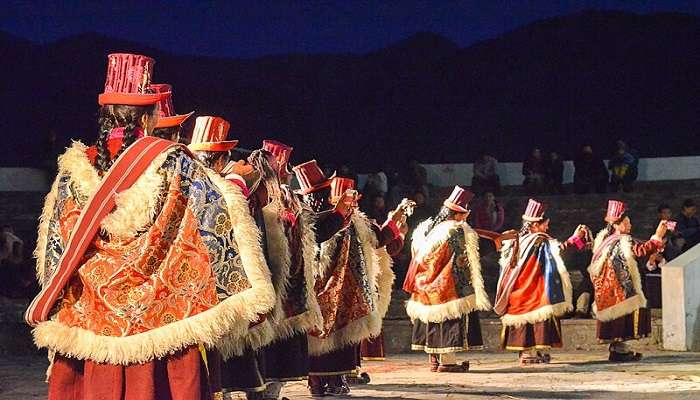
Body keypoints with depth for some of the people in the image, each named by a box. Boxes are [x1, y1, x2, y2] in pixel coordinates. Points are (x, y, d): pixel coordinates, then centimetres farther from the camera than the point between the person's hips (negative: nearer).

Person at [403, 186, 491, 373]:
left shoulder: (425, 228, 9)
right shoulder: (457, 231, -13)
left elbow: (417, 256, 16)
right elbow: (462, 261, -14)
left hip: (426, 288, 8)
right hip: (447, 286, -8)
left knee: (432, 322, 12)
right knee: (449, 322, -4)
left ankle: (434, 360, 15)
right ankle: (447, 361, -7)